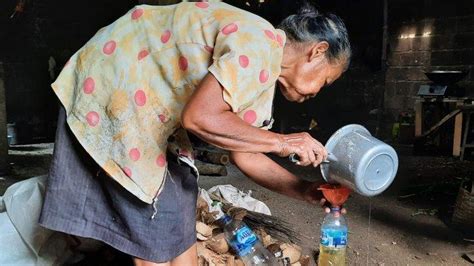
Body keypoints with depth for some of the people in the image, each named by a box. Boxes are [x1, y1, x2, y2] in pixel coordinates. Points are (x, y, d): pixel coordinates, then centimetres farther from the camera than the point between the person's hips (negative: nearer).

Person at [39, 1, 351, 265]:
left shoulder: (261, 74, 7)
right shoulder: (258, 44, -22)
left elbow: (244, 154, 8)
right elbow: (199, 118, -33)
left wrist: (305, 190, 2)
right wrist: (280, 142, -22)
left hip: (145, 107, 9)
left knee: (180, 196, 16)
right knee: (156, 217, -1)